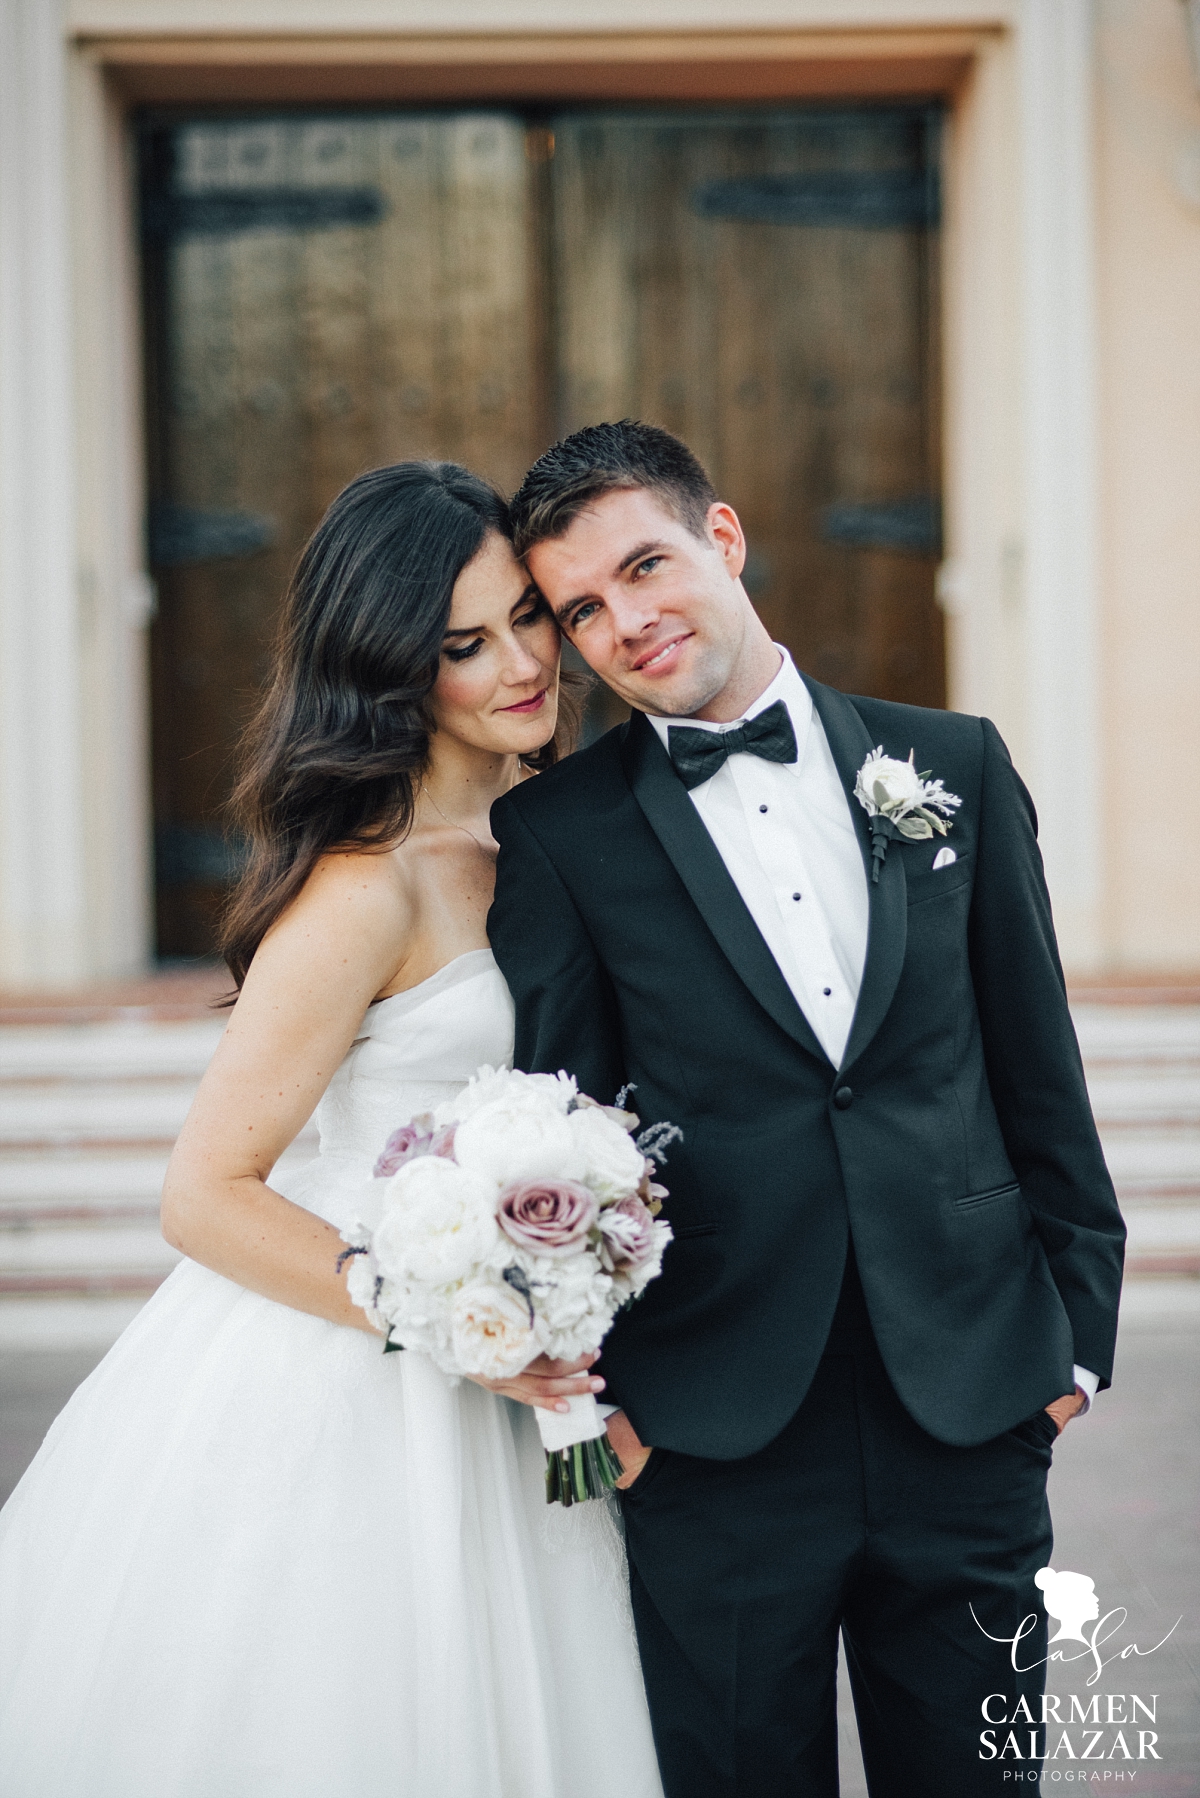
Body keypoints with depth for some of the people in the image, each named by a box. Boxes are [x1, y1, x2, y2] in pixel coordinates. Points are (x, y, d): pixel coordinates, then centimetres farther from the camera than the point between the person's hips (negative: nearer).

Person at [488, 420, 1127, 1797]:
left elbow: (1037, 1064, 9)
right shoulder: (558, 835, 0)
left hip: (970, 1406, 2)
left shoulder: (953, 765, 6)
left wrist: (1078, 1321, 7)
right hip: (718, 1431, -2)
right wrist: (598, 1389, -4)